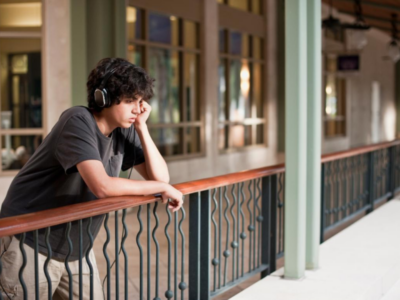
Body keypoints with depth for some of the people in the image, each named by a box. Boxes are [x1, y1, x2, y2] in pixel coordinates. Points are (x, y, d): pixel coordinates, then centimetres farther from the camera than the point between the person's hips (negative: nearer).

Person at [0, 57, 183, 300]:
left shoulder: (125, 131, 0)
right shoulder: (79, 121, -22)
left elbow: (160, 177, -3)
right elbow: (102, 186, -33)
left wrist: (142, 127, -11)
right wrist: (162, 188, -21)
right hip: (30, 246, -7)